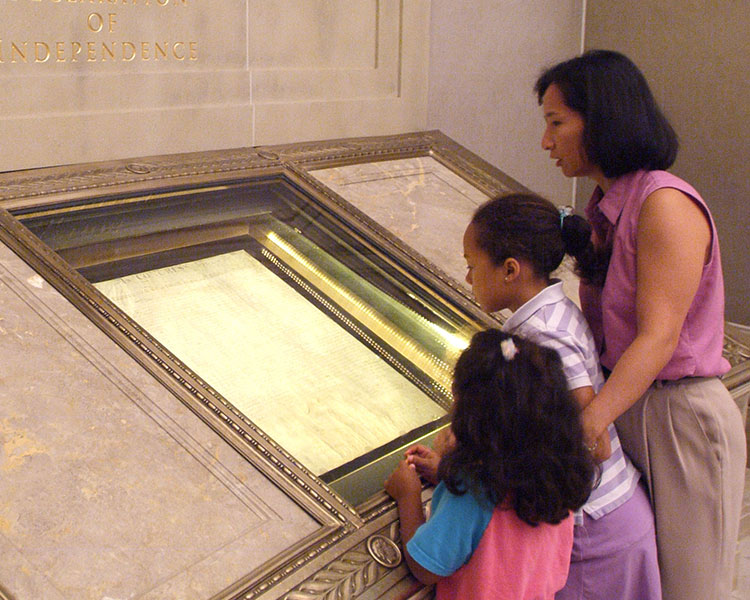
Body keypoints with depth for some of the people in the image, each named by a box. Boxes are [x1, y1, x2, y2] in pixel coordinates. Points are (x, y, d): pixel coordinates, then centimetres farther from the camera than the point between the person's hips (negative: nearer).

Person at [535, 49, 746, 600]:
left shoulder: (665, 205, -18)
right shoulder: (607, 209, 8)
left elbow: (658, 338, -23)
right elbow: (596, 327, 5)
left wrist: (585, 425, -30)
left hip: (679, 416, -8)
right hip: (626, 406, 8)